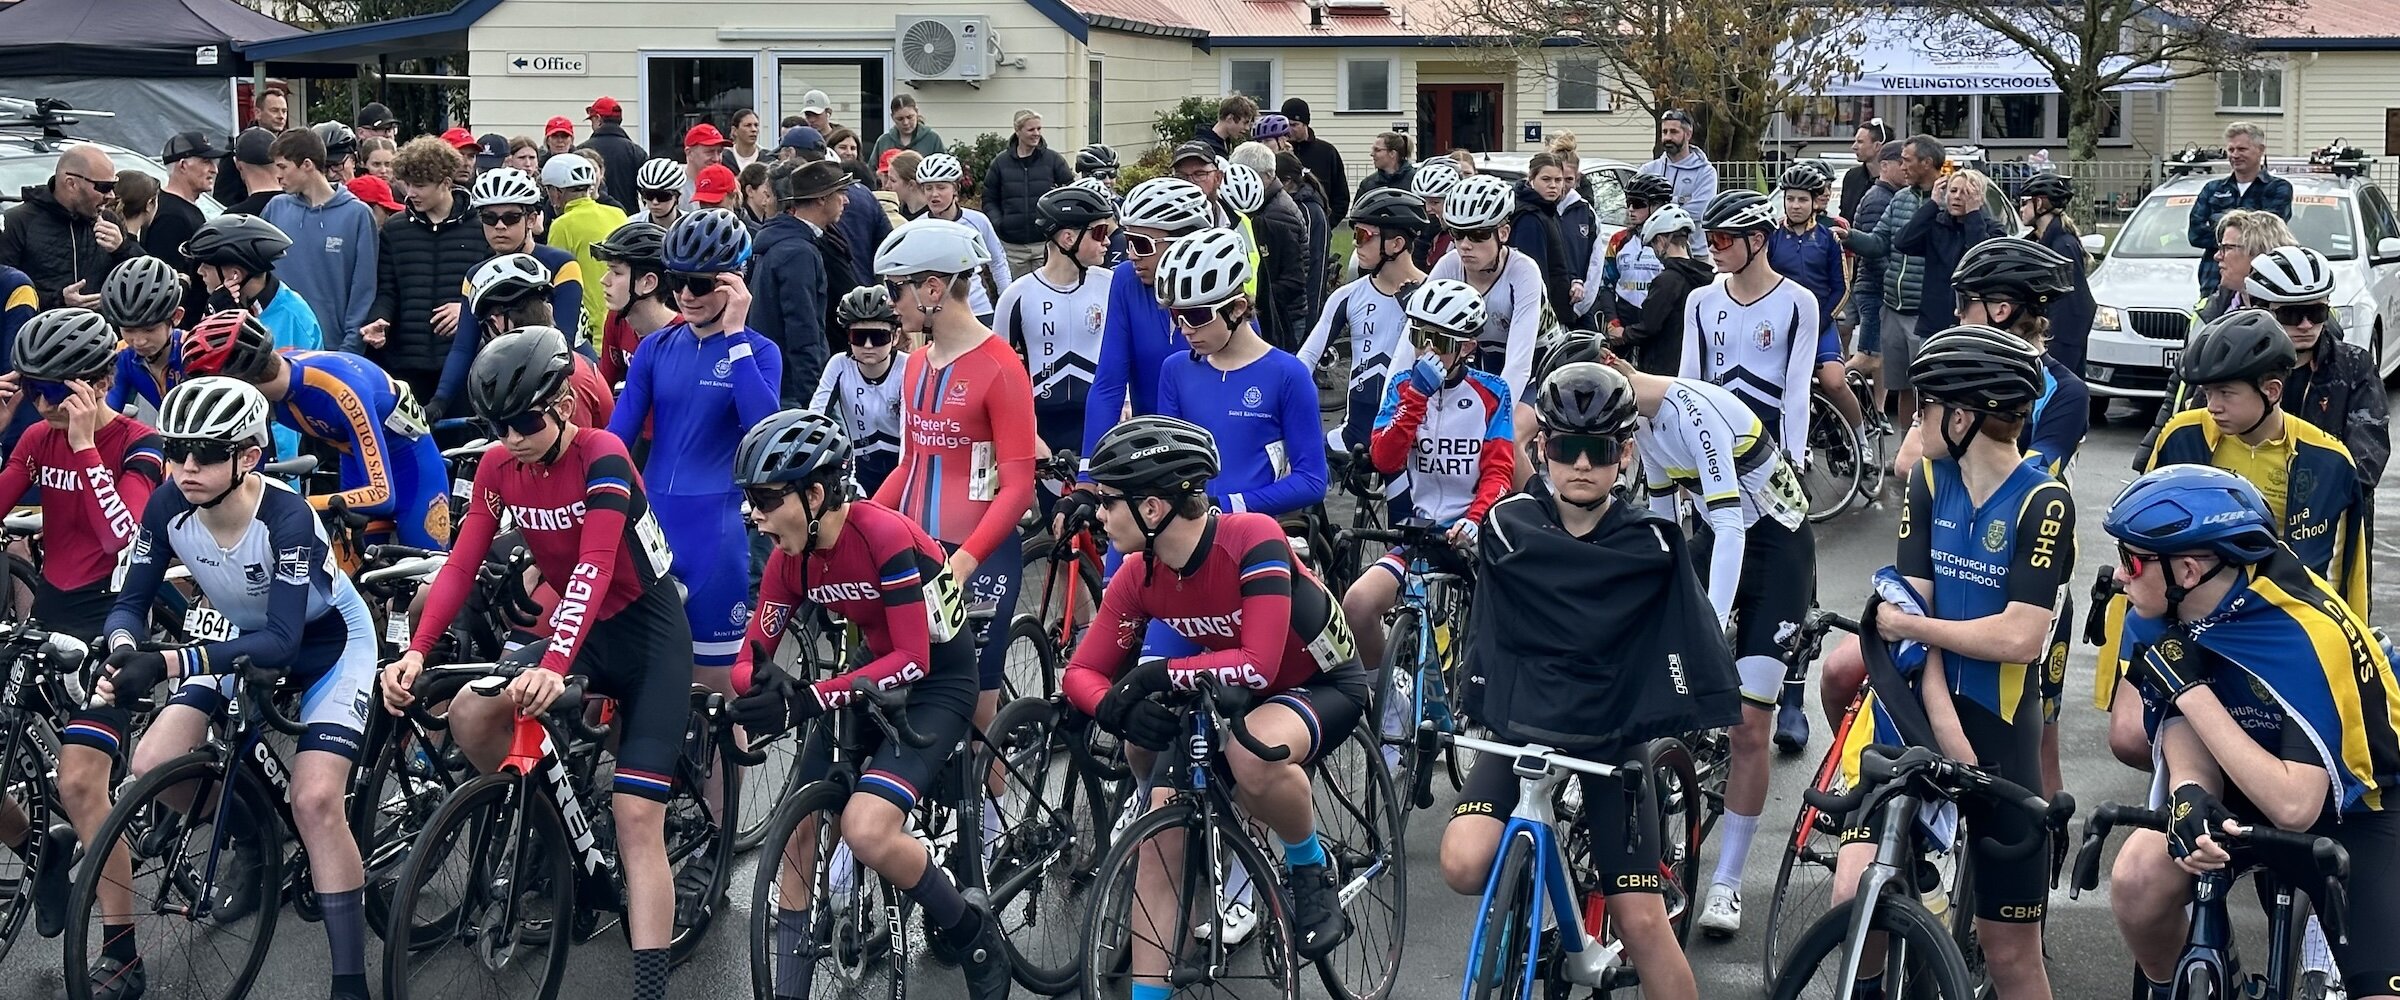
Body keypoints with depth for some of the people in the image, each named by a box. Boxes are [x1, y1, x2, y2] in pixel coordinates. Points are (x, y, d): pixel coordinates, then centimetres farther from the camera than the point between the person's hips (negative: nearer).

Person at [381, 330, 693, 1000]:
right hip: (578, 632, 6)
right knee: (470, 717, -21)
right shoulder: (498, 467, -3)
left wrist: (554, 666, -47)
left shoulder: (601, 456, -22)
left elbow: (594, 568, -33)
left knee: (635, 815, -15)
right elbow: (461, 564, -8)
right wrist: (416, 652, -23)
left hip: (648, 636, -6)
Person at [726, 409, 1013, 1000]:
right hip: (874, 677, 8)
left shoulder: (884, 534, -26)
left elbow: (914, 659, -28)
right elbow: (755, 653, -2)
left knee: (867, 832, -24)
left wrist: (809, 701, -35)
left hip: (936, 684, -7)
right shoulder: (790, 559, -5)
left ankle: (975, 937, 0)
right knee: (797, 830, -1)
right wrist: (765, 692, -28)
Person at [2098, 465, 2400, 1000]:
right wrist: (2192, 794, -35)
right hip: (2244, 781, 4)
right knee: (2138, 876, -25)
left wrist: (2191, 690, -34)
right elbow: (2186, 735, -11)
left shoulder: (2310, 634, -32)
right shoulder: (2168, 616, -15)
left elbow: (2295, 807, -35)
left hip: (2348, 802, -4)